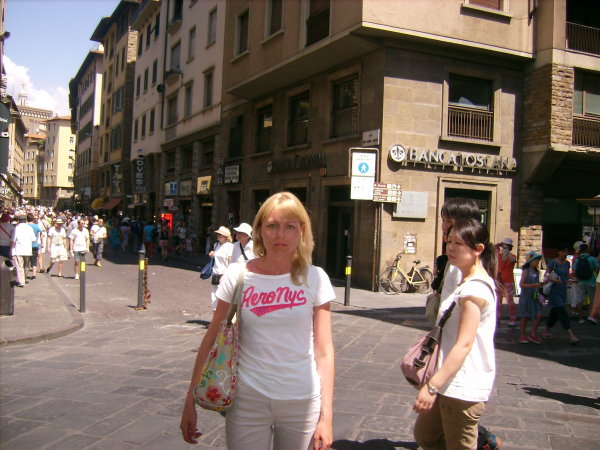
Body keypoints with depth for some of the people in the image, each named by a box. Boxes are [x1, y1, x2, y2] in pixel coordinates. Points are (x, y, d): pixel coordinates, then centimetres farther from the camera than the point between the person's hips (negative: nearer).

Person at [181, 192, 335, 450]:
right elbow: (211, 341, 1)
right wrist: (190, 401, 0)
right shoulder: (237, 276, -4)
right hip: (248, 399, 0)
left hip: (302, 401, 0)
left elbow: (323, 351, -4)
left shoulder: (314, 278, -5)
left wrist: (326, 416, -7)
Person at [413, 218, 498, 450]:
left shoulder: (474, 288, -18)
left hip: (462, 388, -10)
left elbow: (464, 344, -24)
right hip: (452, 384, 10)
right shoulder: (467, 282, 14)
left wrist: (433, 386, -26)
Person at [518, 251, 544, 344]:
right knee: (525, 317, 3)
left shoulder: (536, 272, 10)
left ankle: (533, 334, 11)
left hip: (535, 298, 6)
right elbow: (521, 284, -18)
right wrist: (534, 285, -24)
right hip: (526, 297, -6)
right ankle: (522, 336, 16)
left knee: (539, 315, -4)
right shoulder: (526, 271, -10)